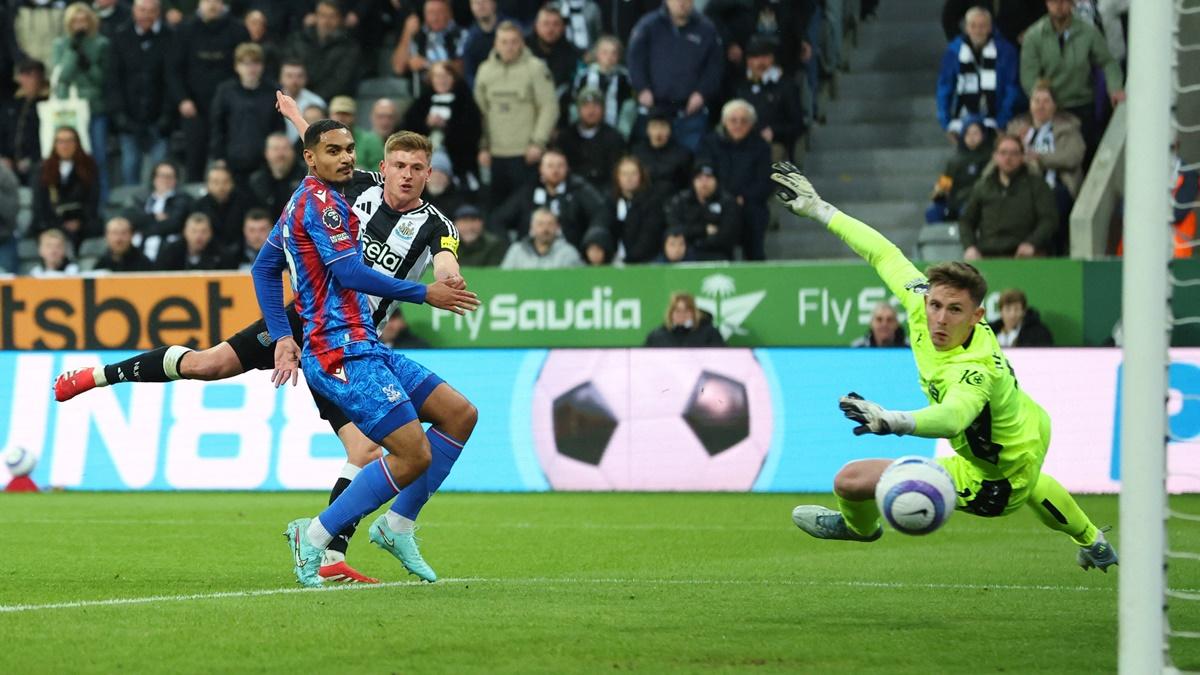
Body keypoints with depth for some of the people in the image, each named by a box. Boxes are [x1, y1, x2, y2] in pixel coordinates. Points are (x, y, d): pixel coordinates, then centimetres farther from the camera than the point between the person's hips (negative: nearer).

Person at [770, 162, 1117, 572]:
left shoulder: (975, 371, -43)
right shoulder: (923, 301, -21)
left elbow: (952, 418, -64)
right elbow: (885, 255, -8)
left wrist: (893, 421, -83)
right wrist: (818, 209, -4)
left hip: (995, 478, -9)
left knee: (851, 480, -7)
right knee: (1030, 485, 43)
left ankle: (860, 525, 31)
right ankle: (1092, 543, 72)